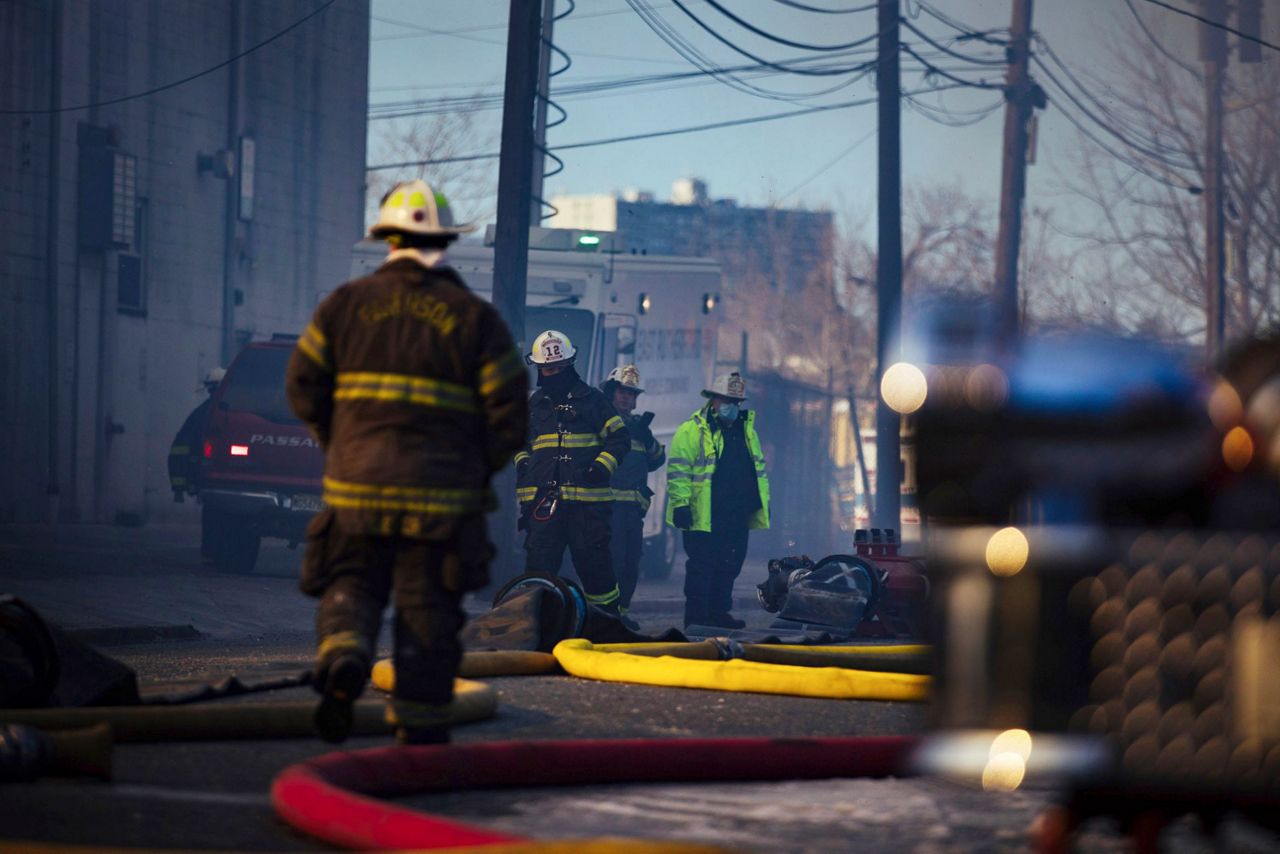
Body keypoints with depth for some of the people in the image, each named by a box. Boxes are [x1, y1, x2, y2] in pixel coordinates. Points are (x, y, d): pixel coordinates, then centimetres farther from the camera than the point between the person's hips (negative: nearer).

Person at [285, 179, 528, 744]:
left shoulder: (347, 304, 3)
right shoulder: (474, 317, 0)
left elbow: (304, 385, 3)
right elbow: (508, 410, -3)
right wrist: (480, 470, 13)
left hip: (358, 483, 1)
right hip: (442, 494, -1)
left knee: (350, 587, 13)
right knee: (427, 611, 6)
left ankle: (343, 660, -18)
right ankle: (421, 730, 8)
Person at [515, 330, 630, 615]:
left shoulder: (592, 399, 6)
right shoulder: (532, 405, 16)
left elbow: (619, 437, 6)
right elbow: (517, 441, 30)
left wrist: (602, 466, -9)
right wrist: (522, 463, 9)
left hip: (587, 501, -3)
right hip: (543, 500, 3)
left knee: (594, 563, 0)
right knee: (539, 564, -1)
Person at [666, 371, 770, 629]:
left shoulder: (746, 429, 18)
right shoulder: (692, 430, -4)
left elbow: (758, 467, 26)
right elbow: (678, 469, -9)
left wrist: (764, 500, 21)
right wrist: (681, 503, -15)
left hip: (738, 514, 7)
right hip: (704, 515, -7)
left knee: (730, 566, 10)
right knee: (702, 566, -4)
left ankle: (719, 610, 19)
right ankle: (696, 615, 0)